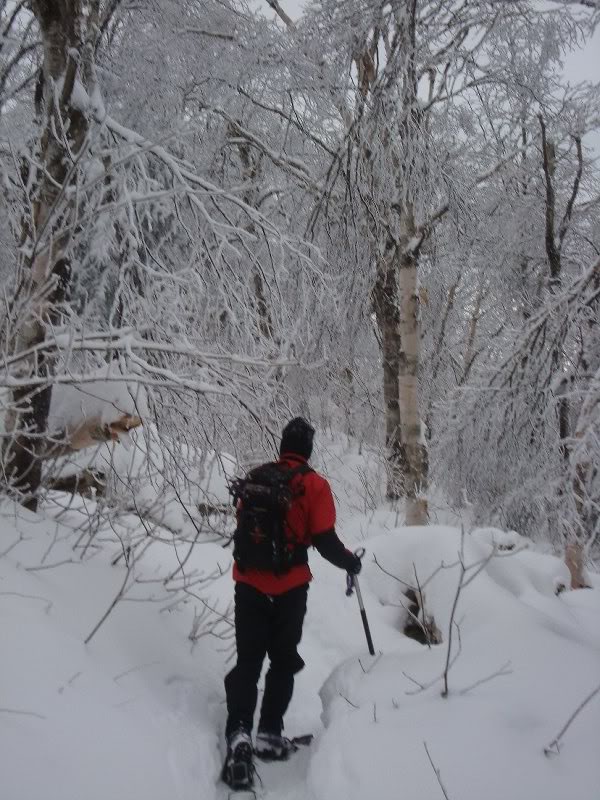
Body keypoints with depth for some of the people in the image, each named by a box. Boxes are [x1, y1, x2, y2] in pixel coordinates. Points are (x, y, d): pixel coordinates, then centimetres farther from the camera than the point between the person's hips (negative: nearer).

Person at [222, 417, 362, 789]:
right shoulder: (315, 485, -8)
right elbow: (324, 540, -11)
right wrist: (351, 562, 8)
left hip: (249, 582, 2)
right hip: (290, 587, -2)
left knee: (248, 661, 9)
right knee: (284, 661, 16)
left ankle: (239, 732, -5)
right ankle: (269, 733, 20)